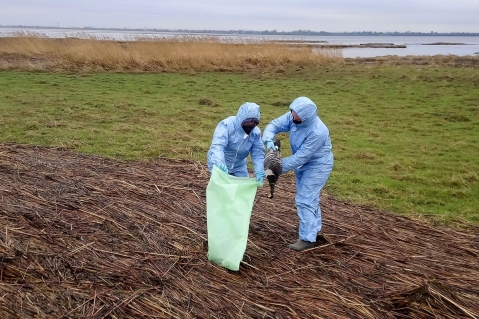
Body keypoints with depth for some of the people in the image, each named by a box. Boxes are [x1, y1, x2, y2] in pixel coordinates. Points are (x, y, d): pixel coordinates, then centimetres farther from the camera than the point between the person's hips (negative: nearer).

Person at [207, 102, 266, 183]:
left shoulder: (255, 132, -11)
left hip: (239, 167, 5)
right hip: (219, 166, -5)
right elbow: (217, 145, -39)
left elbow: (258, 152, -8)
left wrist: (259, 171, -26)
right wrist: (219, 162, -59)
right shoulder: (227, 125, -27)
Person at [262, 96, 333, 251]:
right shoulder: (292, 117, -18)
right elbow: (274, 125, -13)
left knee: (304, 200, -10)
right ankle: (315, 226, 42)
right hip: (303, 164, 8)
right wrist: (269, 140, -35)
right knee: (309, 197, 22)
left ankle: (307, 239, 1)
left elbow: (300, 157, -33)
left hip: (317, 166, -8)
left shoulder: (317, 132, -37)